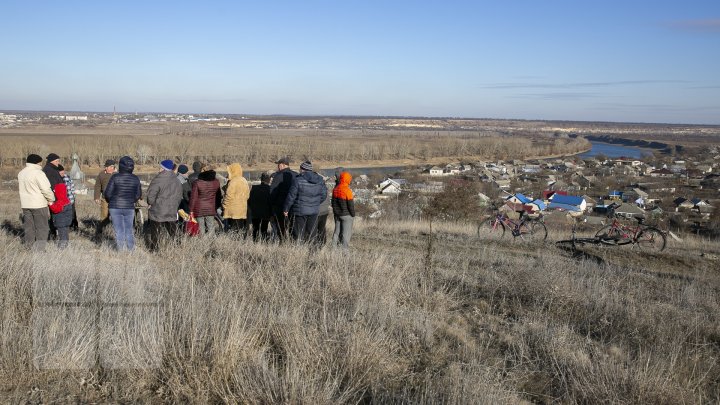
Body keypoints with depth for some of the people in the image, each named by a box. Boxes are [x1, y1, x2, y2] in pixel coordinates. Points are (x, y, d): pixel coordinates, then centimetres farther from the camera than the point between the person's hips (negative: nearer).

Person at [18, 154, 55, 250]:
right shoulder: (38, 173, -16)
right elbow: (46, 189, -18)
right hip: (39, 204, -7)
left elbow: (19, 188, 21)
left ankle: (29, 246, 21)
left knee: (28, 226, 15)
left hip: (25, 204, 7)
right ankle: (40, 248, -1)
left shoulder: (21, 173, 10)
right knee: (42, 227, 1)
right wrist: (51, 199, -5)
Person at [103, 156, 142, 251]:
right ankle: (131, 250, 15)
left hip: (115, 207, -3)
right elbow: (138, 194, 6)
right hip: (130, 208, 3)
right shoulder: (135, 179, -2)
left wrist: (110, 201, 11)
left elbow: (107, 193, -10)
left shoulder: (115, 177, -12)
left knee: (119, 231, 5)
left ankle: (121, 251, 6)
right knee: (129, 230, 13)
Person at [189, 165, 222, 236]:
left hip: (199, 210, -2)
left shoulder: (197, 183, -9)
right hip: (211, 209, 2)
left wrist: (191, 210, -2)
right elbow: (219, 196, 11)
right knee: (211, 227, 7)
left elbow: (193, 197, -7)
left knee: (201, 228, 5)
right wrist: (217, 207, 23)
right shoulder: (216, 182, 1)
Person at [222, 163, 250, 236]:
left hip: (233, 211, -8)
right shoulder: (244, 181, 14)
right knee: (242, 229, 10)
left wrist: (224, 206, -5)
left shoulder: (233, 181, -13)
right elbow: (247, 195, 20)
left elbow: (229, 196, -15)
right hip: (243, 210, 8)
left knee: (233, 230, -7)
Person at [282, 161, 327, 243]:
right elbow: (324, 195, 8)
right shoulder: (320, 180, 1)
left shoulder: (298, 180, -13)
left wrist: (286, 209, 1)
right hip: (314, 211, 4)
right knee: (310, 235, 12)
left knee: (298, 236, 4)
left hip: (300, 211, -4)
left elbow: (291, 196, -10)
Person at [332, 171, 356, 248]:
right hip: (346, 215, -7)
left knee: (337, 231, 15)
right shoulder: (347, 190, -19)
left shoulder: (335, 189, 2)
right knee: (346, 233, 1)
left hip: (337, 214, 7)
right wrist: (353, 214, -4)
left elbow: (333, 202, 11)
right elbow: (350, 204, -15)